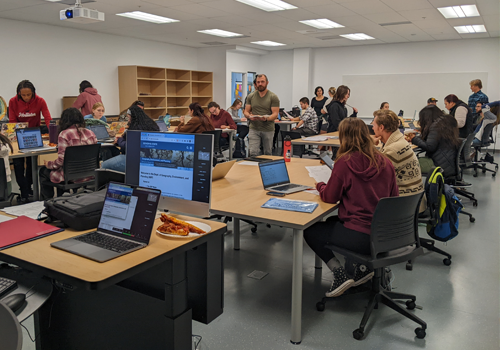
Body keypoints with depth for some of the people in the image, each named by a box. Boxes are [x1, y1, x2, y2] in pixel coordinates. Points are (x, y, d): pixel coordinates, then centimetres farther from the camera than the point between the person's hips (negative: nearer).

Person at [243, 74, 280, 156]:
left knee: (268, 154, 11)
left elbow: (275, 114, -8)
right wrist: (249, 116, -15)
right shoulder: (250, 96, 8)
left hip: (268, 130, -1)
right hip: (254, 129, 1)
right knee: (253, 153, -10)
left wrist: (266, 118, -28)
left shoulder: (273, 97, -2)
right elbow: (246, 111, 9)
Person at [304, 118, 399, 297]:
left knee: (310, 231, 12)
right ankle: (363, 266, 17)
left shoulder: (345, 162, -13)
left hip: (361, 237, -7)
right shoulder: (385, 163, 2)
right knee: (332, 221, 30)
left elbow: (329, 197, -7)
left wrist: (320, 186, 15)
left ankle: (340, 274, 1)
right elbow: (394, 198, 12)